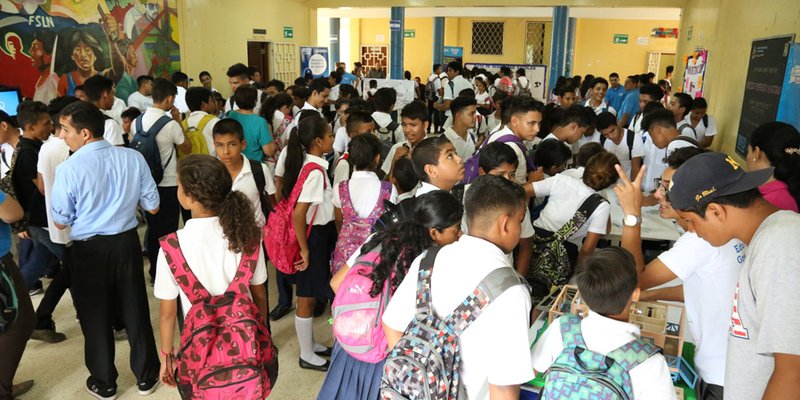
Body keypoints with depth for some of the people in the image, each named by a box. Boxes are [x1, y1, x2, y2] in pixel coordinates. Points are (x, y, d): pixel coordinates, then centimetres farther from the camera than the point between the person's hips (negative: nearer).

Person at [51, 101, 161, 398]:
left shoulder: (68, 168, -19)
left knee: (96, 316, 15)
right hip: (127, 242, 3)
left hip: (88, 250, -2)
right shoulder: (134, 158, -10)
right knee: (135, 310, 16)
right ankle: (146, 376, 30)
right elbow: (152, 207, -2)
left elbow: (61, 222, -8)